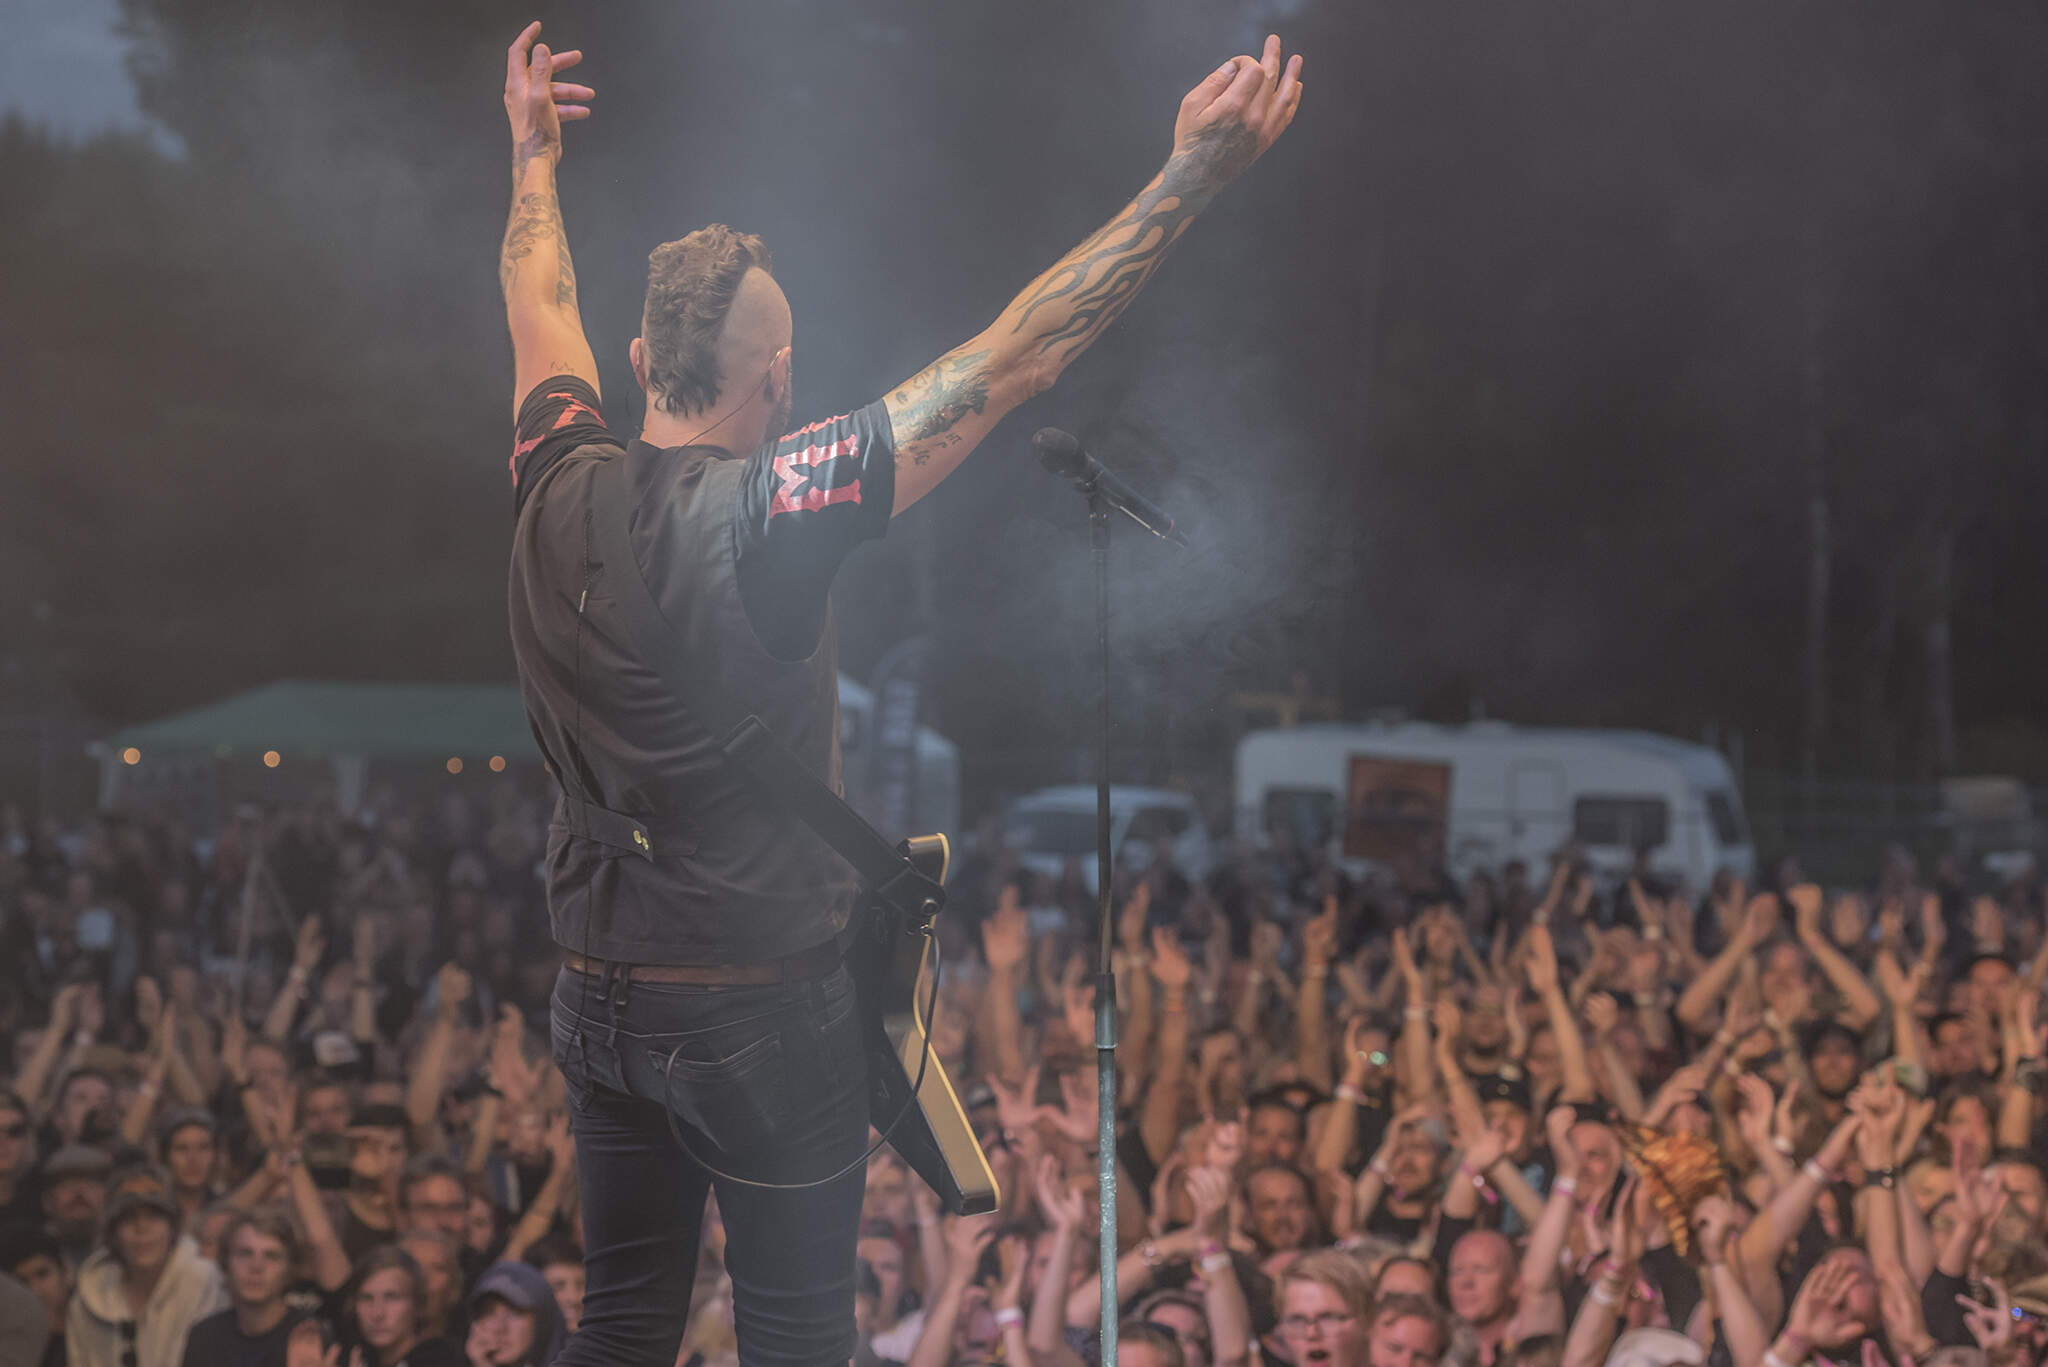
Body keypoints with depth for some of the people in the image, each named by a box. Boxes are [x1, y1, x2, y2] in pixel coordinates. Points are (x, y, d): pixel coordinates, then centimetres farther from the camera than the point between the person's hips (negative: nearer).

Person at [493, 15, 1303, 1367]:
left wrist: (536, 154, 37)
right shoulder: (767, 511, -19)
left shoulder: (562, 493, -3)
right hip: (765, 1005, -5)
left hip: (603, 996, 6)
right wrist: (1195, 175, -19)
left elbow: (545, 311, 18)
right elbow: (1006, 367, -21)